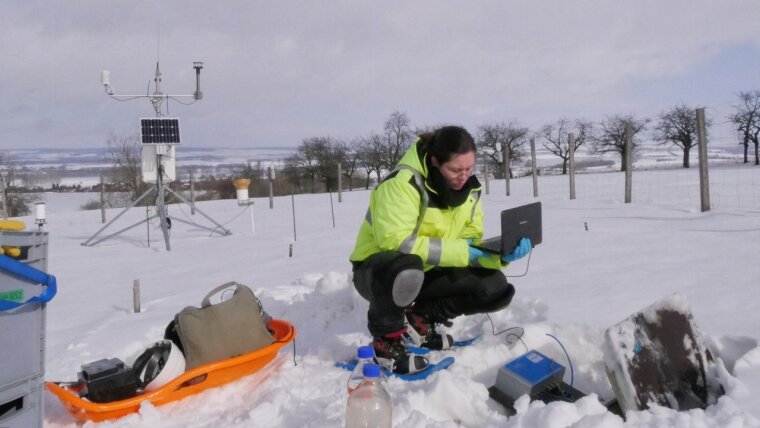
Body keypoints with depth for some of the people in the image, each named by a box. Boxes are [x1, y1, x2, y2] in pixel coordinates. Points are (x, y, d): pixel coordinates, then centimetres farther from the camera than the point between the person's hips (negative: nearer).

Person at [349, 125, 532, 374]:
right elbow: (396, 241, -34)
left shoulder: (470, 189, -3)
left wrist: (503, 253, -24)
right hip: (377, 267, -6)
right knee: (405, 272, -43)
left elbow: (473, 245, -3)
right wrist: (459, 251, -31)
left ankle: (419, 318, 6)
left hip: (427, 272, 7)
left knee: (495, 288, -11)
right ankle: (387, 337, -12)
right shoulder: (403, 182, -26)